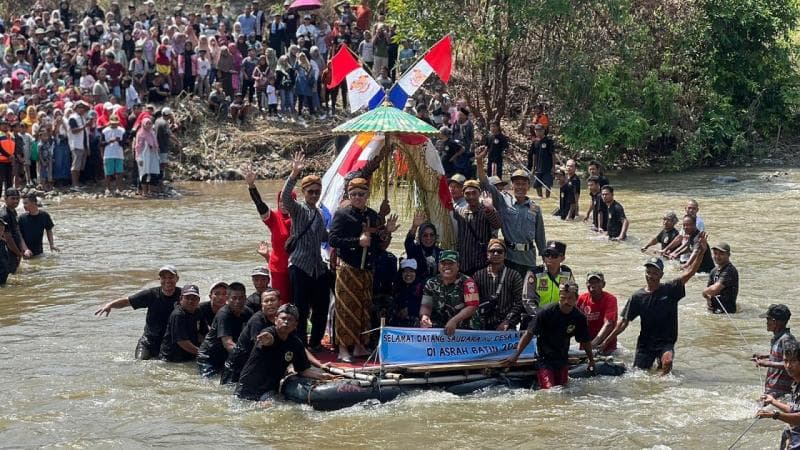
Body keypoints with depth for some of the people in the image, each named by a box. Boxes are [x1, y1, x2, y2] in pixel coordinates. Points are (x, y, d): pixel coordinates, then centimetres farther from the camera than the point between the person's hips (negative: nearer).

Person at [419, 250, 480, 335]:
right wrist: (424, 316, -20)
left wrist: (454, 321, -24)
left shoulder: (467, 283, -5)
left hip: (460, 330, -2)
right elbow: (426, 305, 4)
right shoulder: (431, 283, 7)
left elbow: (472, 307, -11)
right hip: (435, 329, 2)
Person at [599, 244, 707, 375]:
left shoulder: (670, 290, -5)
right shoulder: (638, 297, 0)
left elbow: (689, 272, -15)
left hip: (666, 342, -2)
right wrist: (606, 341, -4)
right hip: (645, 343, 2)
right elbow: (624, 322, 2)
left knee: (667, 362, -32)